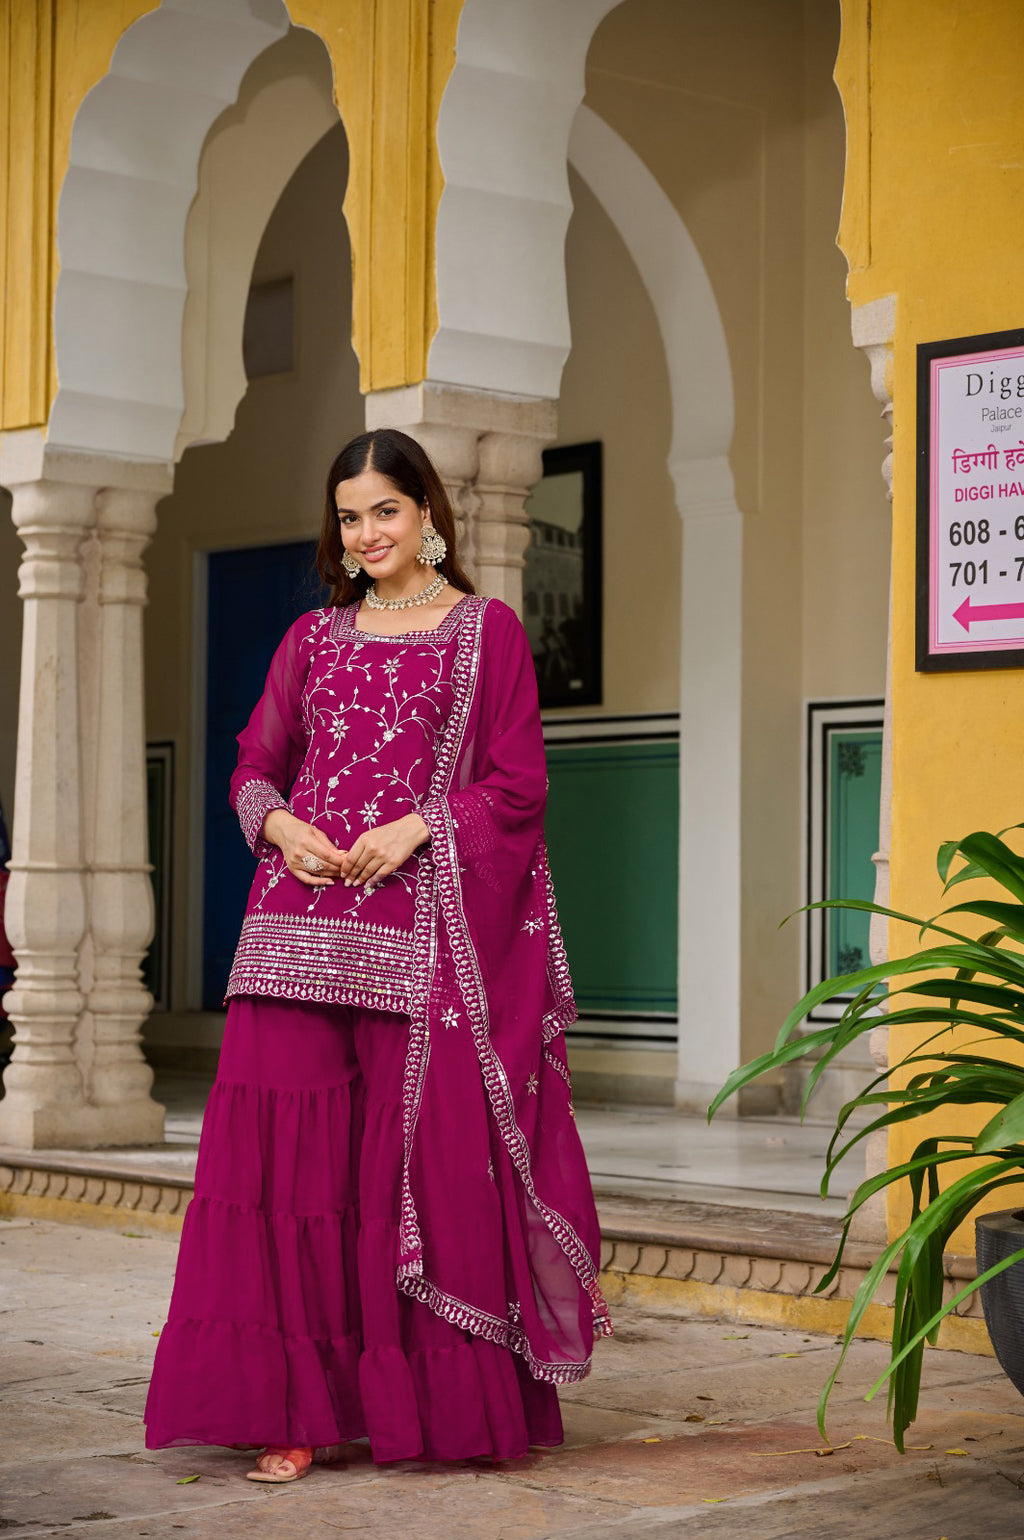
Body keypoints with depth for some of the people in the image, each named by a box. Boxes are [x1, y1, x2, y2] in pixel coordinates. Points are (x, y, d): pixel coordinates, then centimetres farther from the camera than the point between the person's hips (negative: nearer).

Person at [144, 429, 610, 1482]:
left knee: (430, 1150, -6)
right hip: (304, 924, 3)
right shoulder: (312, 638, 19)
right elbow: (254, 763, 17)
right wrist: (277, 821, -4)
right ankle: (295, 1408, -1)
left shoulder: (488, 629, 8)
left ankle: (453, 1405, 4)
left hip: (425, 928, -3)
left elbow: (518, 786, 2)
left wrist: (418, 827, -12)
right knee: (293, 1147, -5)